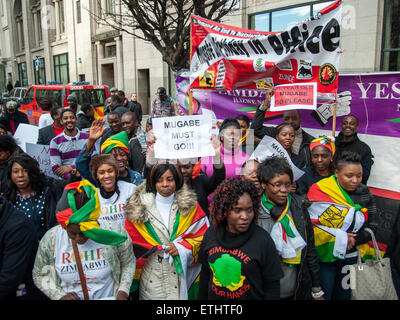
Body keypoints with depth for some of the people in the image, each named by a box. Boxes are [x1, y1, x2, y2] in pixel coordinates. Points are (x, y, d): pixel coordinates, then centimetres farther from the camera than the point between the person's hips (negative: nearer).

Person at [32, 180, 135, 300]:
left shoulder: (115, 234, -14)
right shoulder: (50, 240, -8)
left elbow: (128, 263, 2)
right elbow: (39, 275, 5)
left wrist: (123, 292, -8)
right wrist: (60, 295, -8)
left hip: (109, 297, -1)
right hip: (70, 297, 2)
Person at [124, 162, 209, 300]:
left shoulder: (190, 205, 2)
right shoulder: (138, 207, 0)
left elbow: (203, 235, 1)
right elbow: (130, 240, 3)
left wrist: (181, 247, -11)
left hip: (180, 273, 0)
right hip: (151, 275, 0)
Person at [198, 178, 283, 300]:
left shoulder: (263, 240, -19)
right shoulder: (211, 234, -7)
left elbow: (272, 286, -13)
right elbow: (205, 273, 4)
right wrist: (202, 297, 8)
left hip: (252, 296, -3)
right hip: (213, 296, 3)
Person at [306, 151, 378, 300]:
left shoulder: (364, 192, 0)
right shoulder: (319, 191, -16)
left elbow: (372, 225, 3)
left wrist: (354, 239, -14)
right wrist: (337, 236, -21)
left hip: (351, 256, 4)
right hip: (325, 255, -4)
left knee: (343, 295, 20)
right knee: (322, 295, 9)